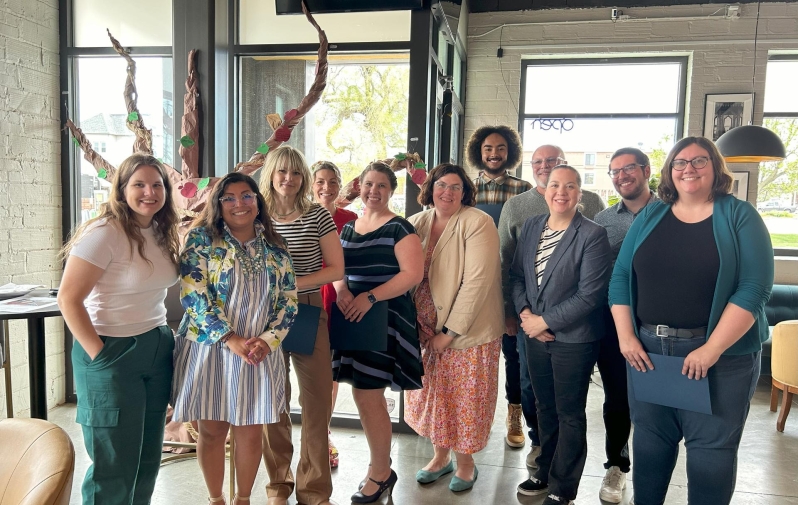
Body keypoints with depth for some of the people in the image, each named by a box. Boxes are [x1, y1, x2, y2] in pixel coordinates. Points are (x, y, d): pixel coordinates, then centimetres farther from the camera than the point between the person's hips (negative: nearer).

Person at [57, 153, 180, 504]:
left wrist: (161, 335, 5)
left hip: (158, 351, 7)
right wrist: (98, 354, -16)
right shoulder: (104, 233, -17)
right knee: (114, 464, 5)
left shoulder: (161, 233, 6)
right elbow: (68, 299, -17)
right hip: (113, 355, -7)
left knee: (148, 458, 16)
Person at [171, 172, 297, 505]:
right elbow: (193, 296, -12)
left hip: (260, 353, 3)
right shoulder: (201, 238, -3)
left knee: (251, 432, 9)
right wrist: (231, 339, -17)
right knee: (212, 430, 8)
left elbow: (288, 300, 5)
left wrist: (267, 339, -10)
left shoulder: (274, 248, 7)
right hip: (211, 349, -2)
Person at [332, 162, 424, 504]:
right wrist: (341, 290, -8)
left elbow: (412, 274, -16)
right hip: (353, 317, 7)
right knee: (362, 394, 12)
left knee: (367, 394, -3)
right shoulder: (347, 228, 13)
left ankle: (380, 473, 17)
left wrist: (369, 297, -24)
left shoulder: (399, 228, -8)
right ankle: (382, 466, 31)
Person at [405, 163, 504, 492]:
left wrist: (450, 332, -17)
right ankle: (440, 455, 36)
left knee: (465, 399, 7)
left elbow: (477, 282, -19)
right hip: (425, 329, 5)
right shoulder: (417, 223, 3)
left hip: (468, 331, -5)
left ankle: (465, 462, 29)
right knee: (432, 394, 15)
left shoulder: (477, 223, -14)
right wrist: (419, 327, -5)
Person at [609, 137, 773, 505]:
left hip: (720, 352, -3)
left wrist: (712, 349, -19)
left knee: (711, 447, 6)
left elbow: (754, 288, -12)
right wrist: (626, 337, -5)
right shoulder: (650, 216, 7)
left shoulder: (740, 216, -3)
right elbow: (620, 277, 5)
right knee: (649, 440, 15)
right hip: (648, 349, 3)